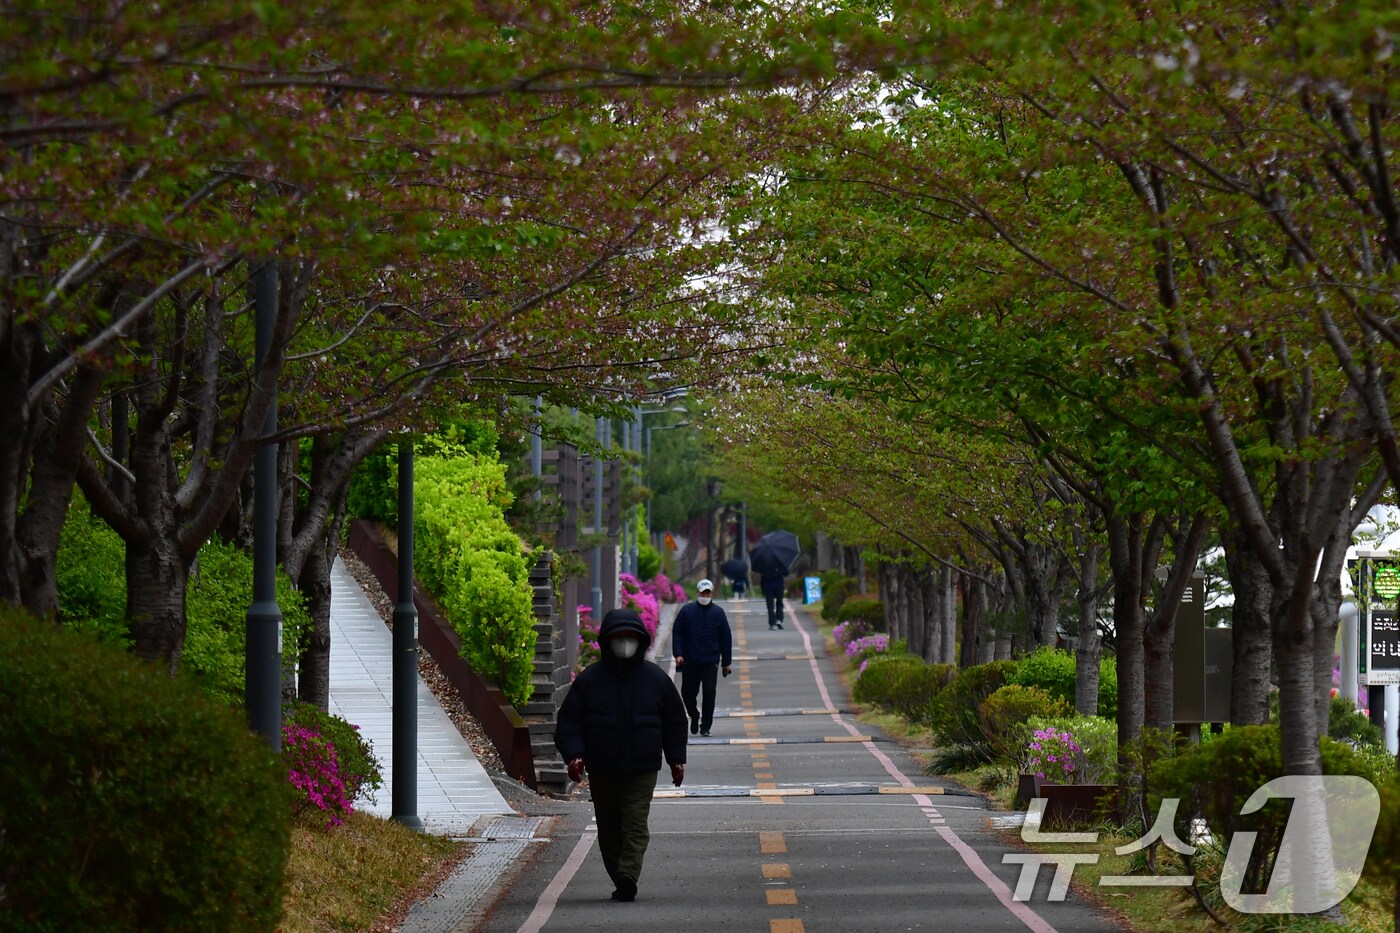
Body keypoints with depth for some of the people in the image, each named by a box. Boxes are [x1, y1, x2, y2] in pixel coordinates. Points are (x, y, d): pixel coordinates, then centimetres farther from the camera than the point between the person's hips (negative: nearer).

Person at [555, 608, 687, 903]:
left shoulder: (655, 678, 7)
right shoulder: (589, 679, 3)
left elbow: (675, 721, 16)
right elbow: (568, 722, 4)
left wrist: (676, 759, 12)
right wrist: (574, 754, -11)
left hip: (642, 770, -1)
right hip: (601, 771, 1)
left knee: (635, 826, -13)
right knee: (609, 830, 7)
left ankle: (627, 877, -24)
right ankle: (622, 882, 17)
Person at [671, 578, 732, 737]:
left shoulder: (718, 613, 5)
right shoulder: (686, 611, 2)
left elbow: (725, 638, 9)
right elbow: (677, 633, 2)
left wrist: (726, 662, 8)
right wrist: (678, 654, -9)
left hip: (711, 662, 0)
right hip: (689, 661, 0)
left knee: (709, 693, -5)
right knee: (688, 692, 5)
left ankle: (705, 726, 5)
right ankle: (694, 716, 32)